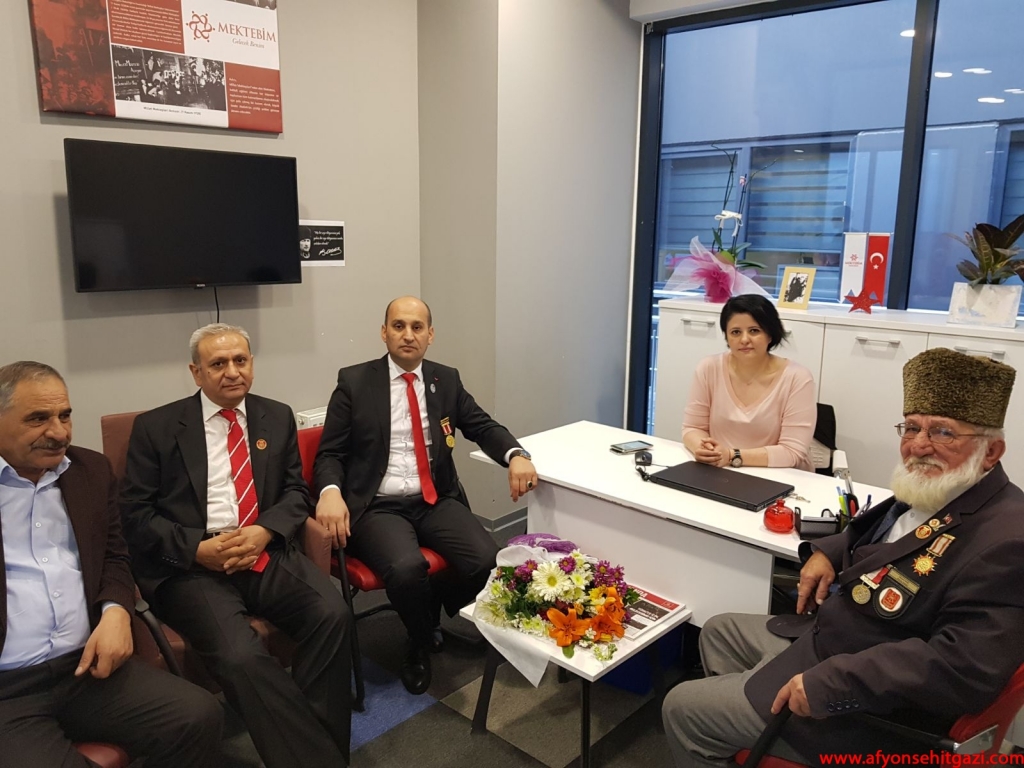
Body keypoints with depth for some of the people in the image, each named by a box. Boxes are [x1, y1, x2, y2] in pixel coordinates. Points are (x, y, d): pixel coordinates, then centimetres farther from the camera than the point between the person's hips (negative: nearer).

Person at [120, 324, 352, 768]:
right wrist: (198, 548, -13)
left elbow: (296, 491, 13)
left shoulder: (277, 418, 14)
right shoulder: (156, 427, 5)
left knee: (333, 615, -25)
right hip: (190, 565, -2)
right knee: (238, 655, -30)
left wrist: (265, 532, -9)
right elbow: (135, 512, 2)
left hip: (266, 553, 3)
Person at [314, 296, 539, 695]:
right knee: (407, 569, -33)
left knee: (489, 560, -22)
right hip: (378, 506, -3)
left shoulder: (446, 380, 10)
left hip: (437, 501, 3)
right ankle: (420, 642, 3)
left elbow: (483, 427, 10)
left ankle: (435, 612, 13)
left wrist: (516, 455, -12)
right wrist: (330, 491, -21)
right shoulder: (354, 381, 1)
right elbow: (329, 454, 1)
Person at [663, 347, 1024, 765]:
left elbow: (963, 668, -35)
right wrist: (827, 552, 3)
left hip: (865, 712, -10)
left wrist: (829, 683, -33)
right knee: (718, 631, 25)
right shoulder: (929, 492, 3)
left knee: (682, 709, -2)